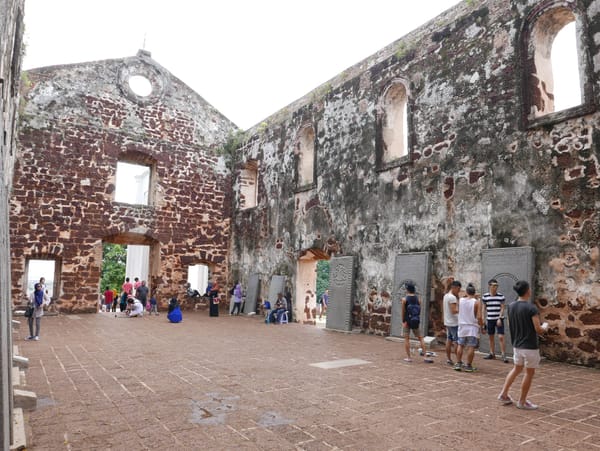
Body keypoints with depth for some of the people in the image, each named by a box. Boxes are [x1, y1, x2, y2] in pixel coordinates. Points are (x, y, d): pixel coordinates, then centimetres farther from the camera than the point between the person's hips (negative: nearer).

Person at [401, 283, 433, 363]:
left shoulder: (404, 299, -7)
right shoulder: (418, 299, 1)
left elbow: (403, 311, -7)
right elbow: (419, 310, 2)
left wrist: (403, 321, 0)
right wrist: (418, 320, 10)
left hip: (407, 321, -3)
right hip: (416, 321, 3)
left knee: (407, 338, 5)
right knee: (420, 338, 11)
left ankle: (408, 357, 6)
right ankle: (425, 356, 7)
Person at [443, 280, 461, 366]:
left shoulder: (446, 296, 13)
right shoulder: (452, 297, -17)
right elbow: (454, 311, -22)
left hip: (447, 322, 9)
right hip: (454, 323, -9)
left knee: (449, 340, 10)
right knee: (456, 341, -5)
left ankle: (448, 359, 14)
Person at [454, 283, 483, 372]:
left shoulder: (460, 300, 0)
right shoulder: (476, 303, -9)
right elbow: (479, 317, -13)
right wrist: (482, 325, 0)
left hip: (462, 326, 3)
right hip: (472, 327, -3)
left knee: (460, 345, 13)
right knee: (471, 347, 2)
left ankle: (458, 364, 15)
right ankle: (468, 366, 4)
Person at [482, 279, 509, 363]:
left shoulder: (501, 296, -5)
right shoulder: (485, 296, 1)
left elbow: (502, 308, -4)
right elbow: (484, 309, 8)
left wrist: (500, 319, -11)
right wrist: (484, 319, 6)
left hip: (499, 319, -2)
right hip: (489, 319, 3)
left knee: (501, 337, -8)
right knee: (491, 337, 11)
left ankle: (504, 355, -1)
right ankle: (492, 354, 24)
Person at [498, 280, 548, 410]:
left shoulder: (511, 306, 2)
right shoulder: (531, 308, -19)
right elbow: (538, 330, -18)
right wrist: (545, 326, 3)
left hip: (517, 345, 6)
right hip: (530, 347, -6)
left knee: (517, 369, 22)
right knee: (529, 373, 9)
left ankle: (504, 393, 20)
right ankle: (522, 401, 17)